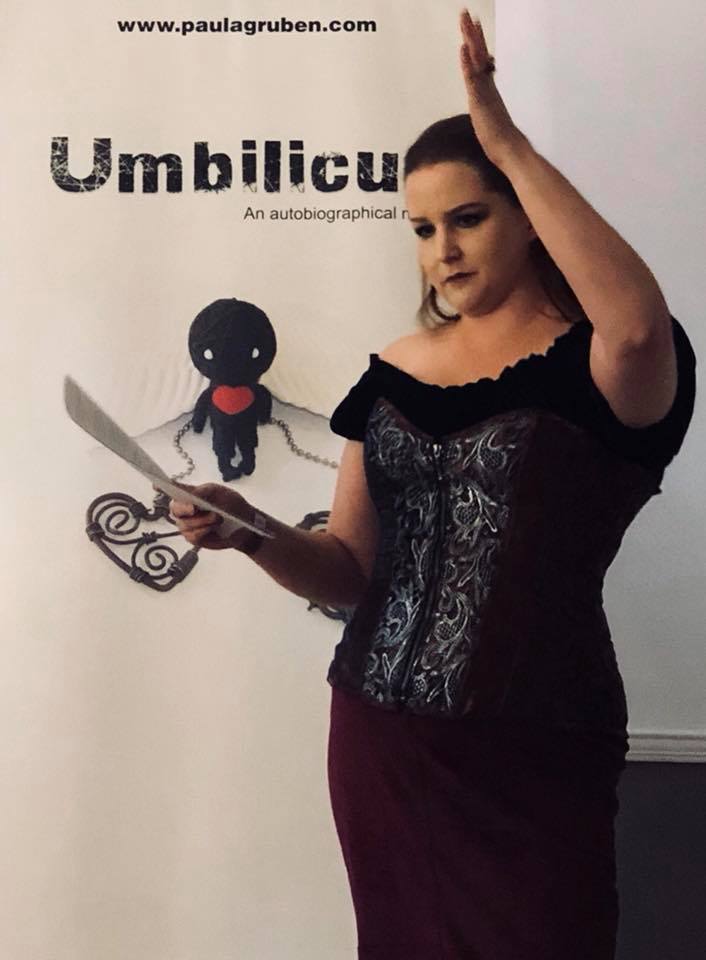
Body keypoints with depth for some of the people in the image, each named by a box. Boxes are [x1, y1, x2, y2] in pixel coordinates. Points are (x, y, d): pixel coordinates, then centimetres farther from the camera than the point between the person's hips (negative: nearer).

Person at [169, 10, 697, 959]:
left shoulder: (593, 365, -8)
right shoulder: (395, 373, 5)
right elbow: (349, 572, 6)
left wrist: (507, 142, -27)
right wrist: (253, 531, -13)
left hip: (532, 754, -4)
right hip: (379, 736, 5)